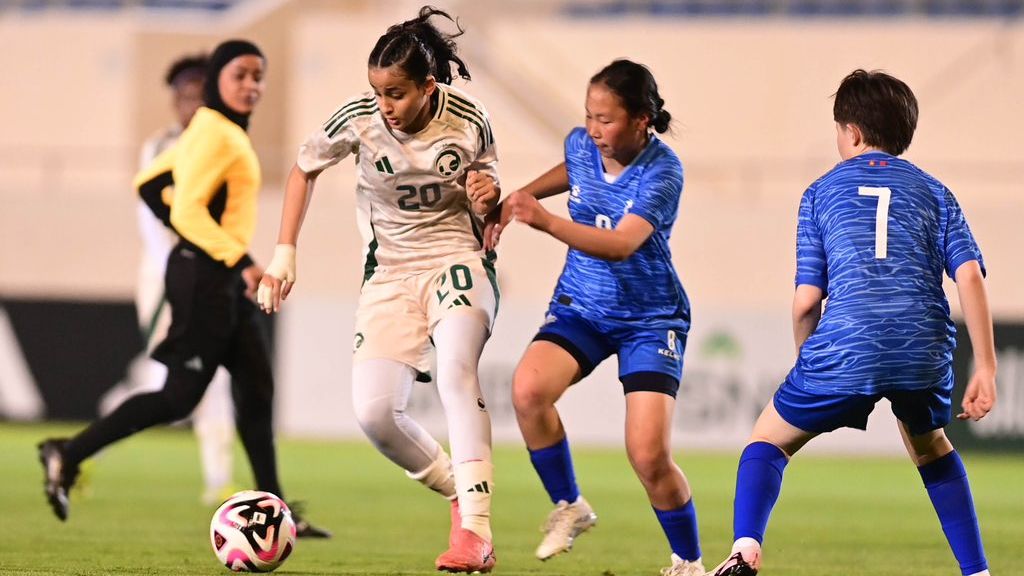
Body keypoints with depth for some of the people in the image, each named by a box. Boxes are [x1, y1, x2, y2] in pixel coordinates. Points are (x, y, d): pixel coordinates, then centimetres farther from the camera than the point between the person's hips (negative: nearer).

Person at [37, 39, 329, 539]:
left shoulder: (213, 130, 14)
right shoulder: (218, 135, -16)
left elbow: (148, 182, 20)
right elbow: (187, 211, -25)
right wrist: (242, 262, -28)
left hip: (224, 278, 11)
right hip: (206, 277, -11)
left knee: (256, 390, 9)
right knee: (180, 395, -8)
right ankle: (69, 455, -1)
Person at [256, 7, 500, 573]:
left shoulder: (468, 120, -14)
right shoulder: (358, 117, -12)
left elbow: (486, 210, 0)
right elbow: (304, 169, 7)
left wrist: (487, 197, -24)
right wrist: (284, 253, 1)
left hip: (457, 261, -2)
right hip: (390, 275, 2)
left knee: (455, 369, -32)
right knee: (374, 413, -15)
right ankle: (462, 496, 12)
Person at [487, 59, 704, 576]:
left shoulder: (662, 171, -22)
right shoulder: (582, 145, -5)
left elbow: (621, 244, -37)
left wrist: (546, 222, -49)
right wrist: (516, 199, 12)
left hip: (650, 319, -5)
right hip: (581, 307, 5)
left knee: (650, 457, -15)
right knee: (528, 389, -26)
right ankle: (569, 507, -3)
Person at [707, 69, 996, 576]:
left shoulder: (822, 192, 15)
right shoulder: (933, 192, 18)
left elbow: (807, 300, 8)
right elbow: (970, 275, 2)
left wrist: (806, 364, 24)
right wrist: (985, 367, 3)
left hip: (845, 349, -2)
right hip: (924, 351, 2)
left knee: (769, 440, 16)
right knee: (930, 446, 31)